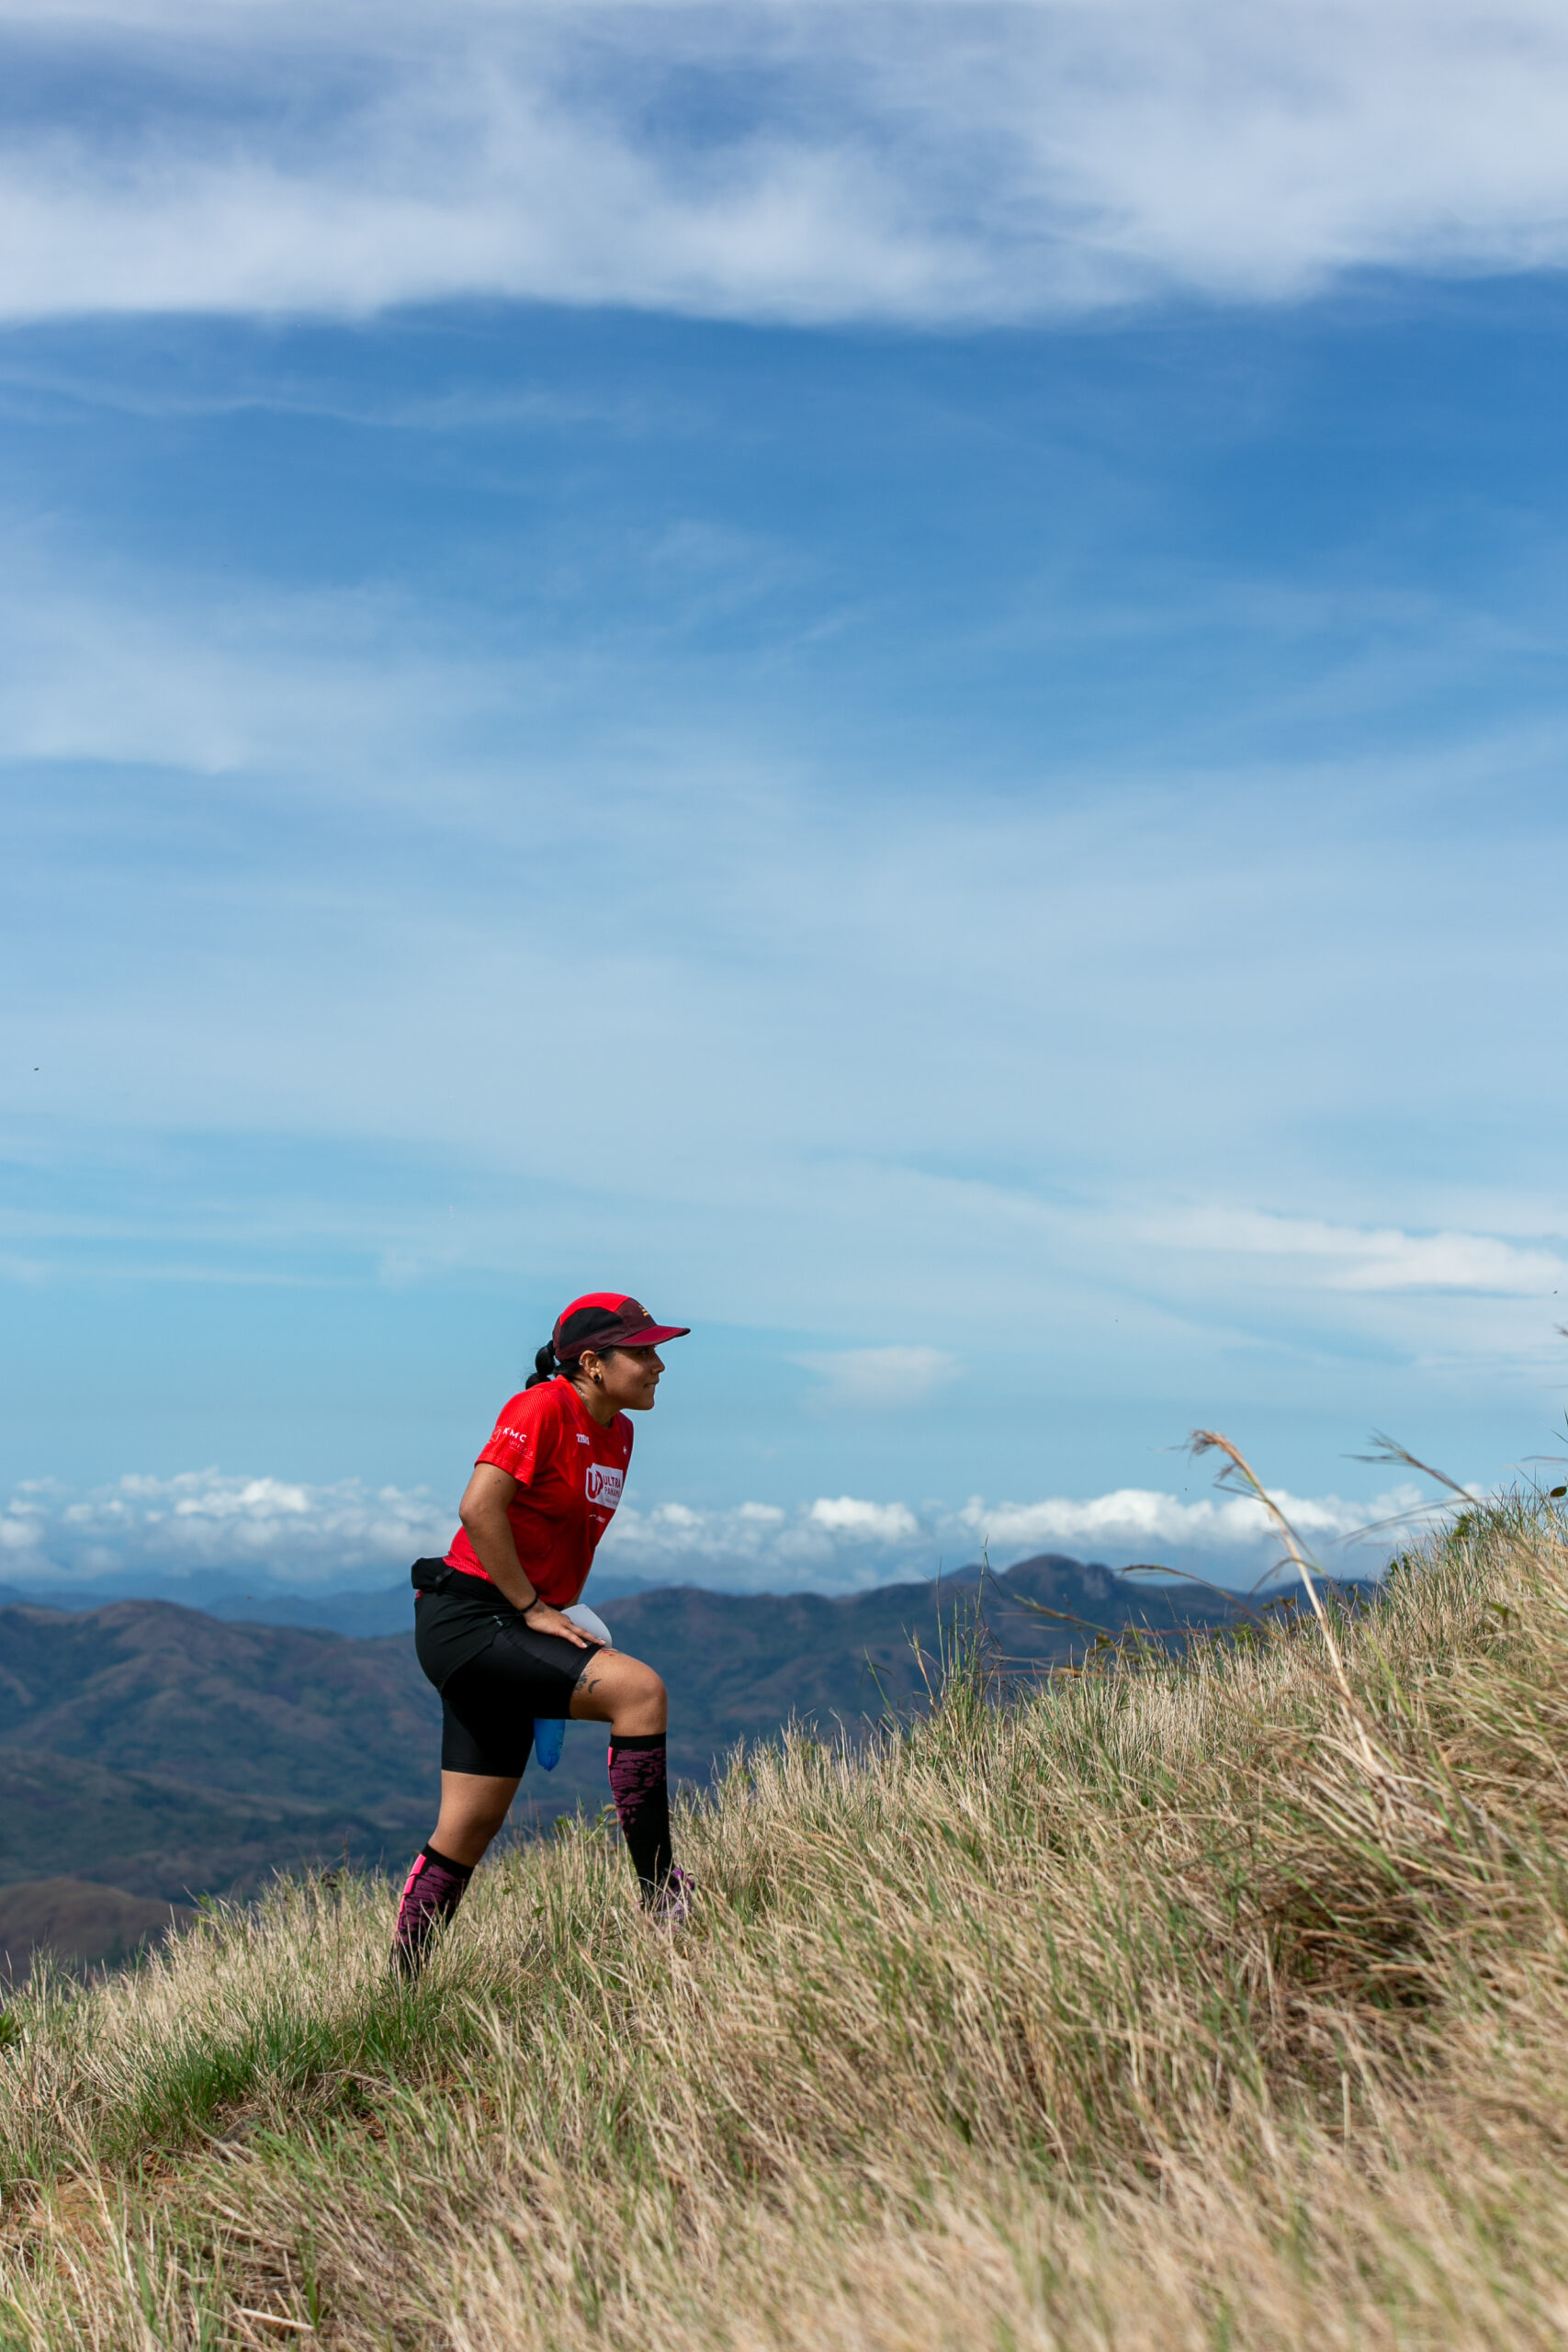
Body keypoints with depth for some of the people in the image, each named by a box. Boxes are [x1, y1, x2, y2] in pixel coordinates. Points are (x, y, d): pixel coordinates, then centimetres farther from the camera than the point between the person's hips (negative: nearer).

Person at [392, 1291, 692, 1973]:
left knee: (469, 1830, 10)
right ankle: (660, 1893, -17)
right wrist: (533, 1608, -17)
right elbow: (478, 1508, -21)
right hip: (467, 1618, -9)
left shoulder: (617, 1433, 12)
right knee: (639, 1688, -23)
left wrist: (563, 1620, 12)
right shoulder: (544, 1407, -13)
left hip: (504, 1634, 9)